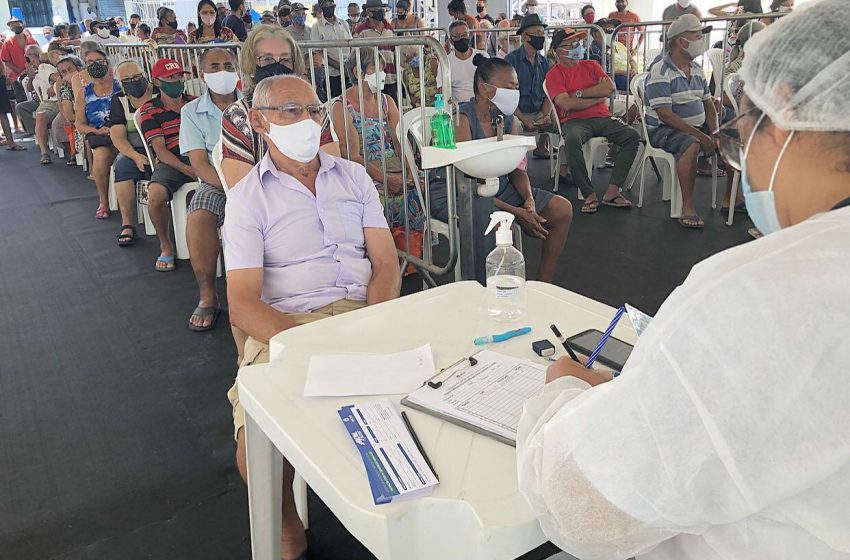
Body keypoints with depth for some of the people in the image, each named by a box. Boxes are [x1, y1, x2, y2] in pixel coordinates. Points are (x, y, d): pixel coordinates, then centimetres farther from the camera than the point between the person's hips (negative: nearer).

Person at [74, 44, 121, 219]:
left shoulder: (121, 86, 11)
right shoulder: (83, 93, 18)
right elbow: (80, 125, 14)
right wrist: (97, 131, -6)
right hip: (97, 137, 1)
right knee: (101, 154, -33)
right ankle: (103, 201, -16)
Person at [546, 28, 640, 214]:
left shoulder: (591, 66, 19)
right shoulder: (554, 75, 4)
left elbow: (610, 88, 3)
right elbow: (566, 104, -12)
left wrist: (578, 94, -5)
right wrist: (598, 96, -1)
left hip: (601, 118, 5)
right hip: (574, 121, -4)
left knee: (633, 136, -19)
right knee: (572, 140, -39)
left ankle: (612, 192, -20)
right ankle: (589, 195, -29)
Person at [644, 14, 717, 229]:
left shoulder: (696, 70, 13)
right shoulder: (660, 72, -14)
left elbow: (708, 104, 17)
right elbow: (665, 115, -22)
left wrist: (714, 133, -2)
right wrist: (700, 136, -23)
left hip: (698, 127, 8)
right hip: (664, 130, -8)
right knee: (691, 145, -36)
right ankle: (687, 207, -31)